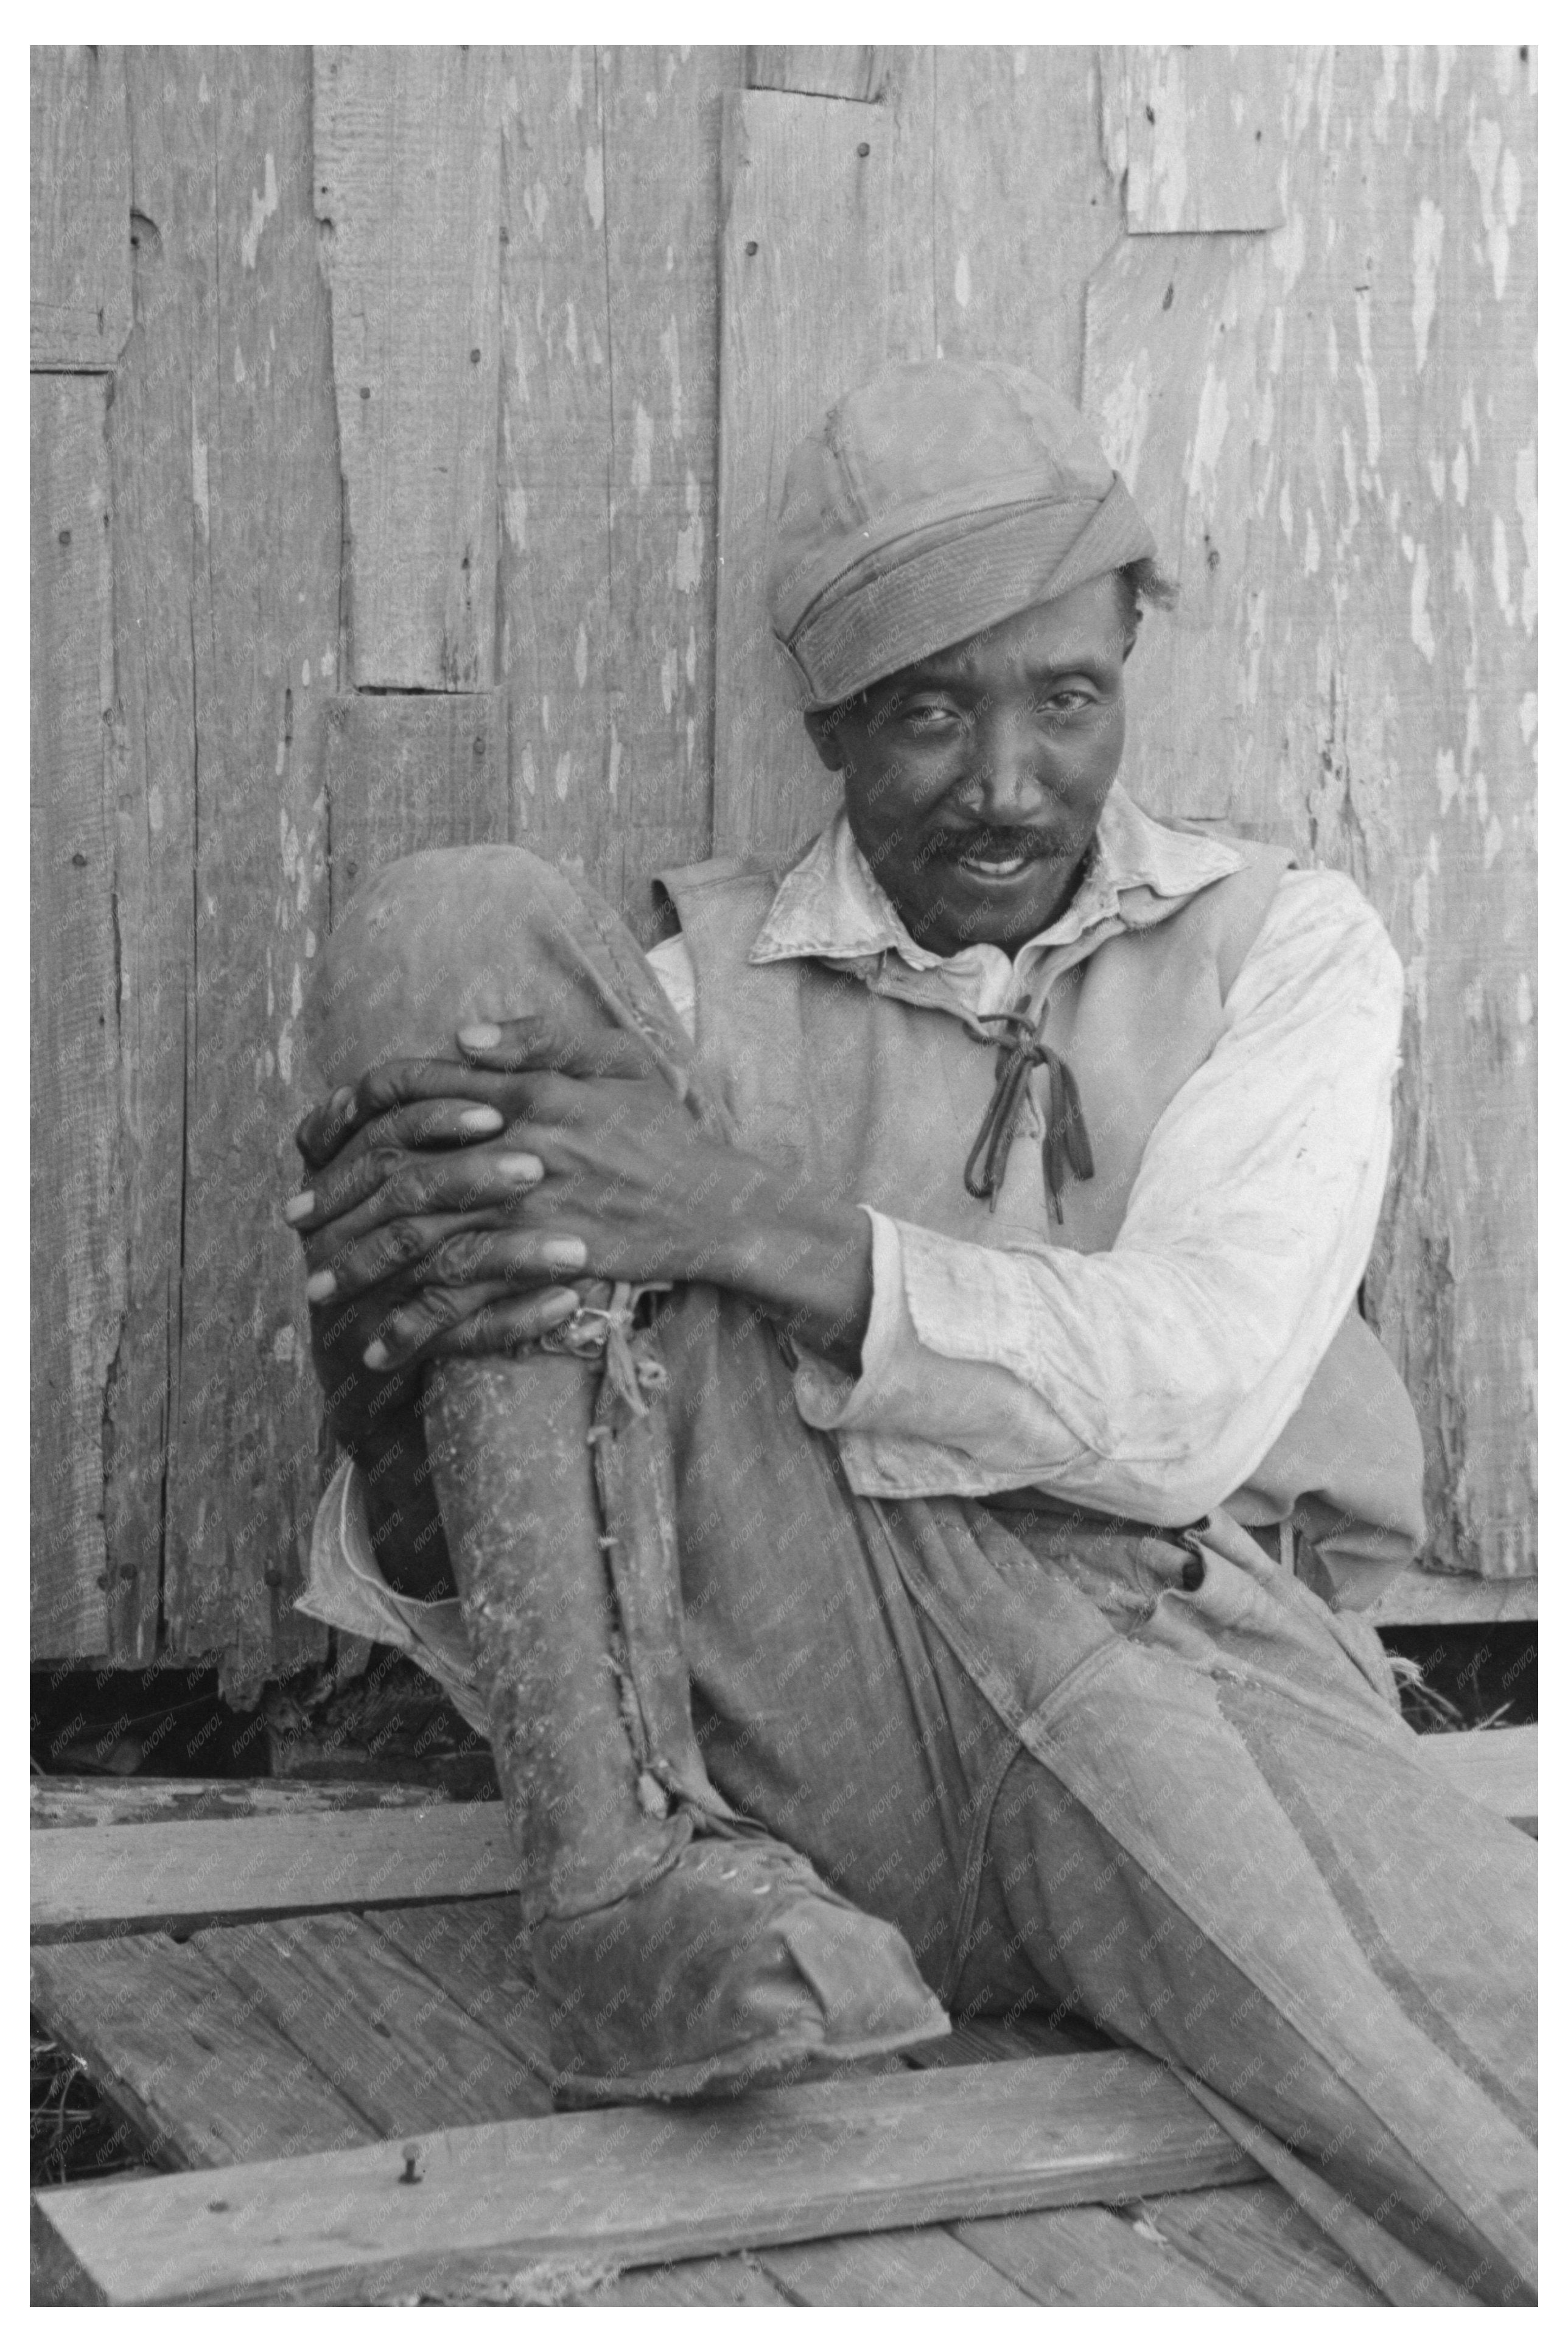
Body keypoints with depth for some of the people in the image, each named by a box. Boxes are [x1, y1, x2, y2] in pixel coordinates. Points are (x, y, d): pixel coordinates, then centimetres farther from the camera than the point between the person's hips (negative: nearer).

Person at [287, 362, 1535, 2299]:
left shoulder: (1284, 946, 15)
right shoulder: (694, 995, 15)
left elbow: (1194, 1397, -5)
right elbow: (447, 1595, 9)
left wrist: (756, 1223, -17)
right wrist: (394, 1431, -17)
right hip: (830, 1693, 3)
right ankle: (618, 1869, -20)